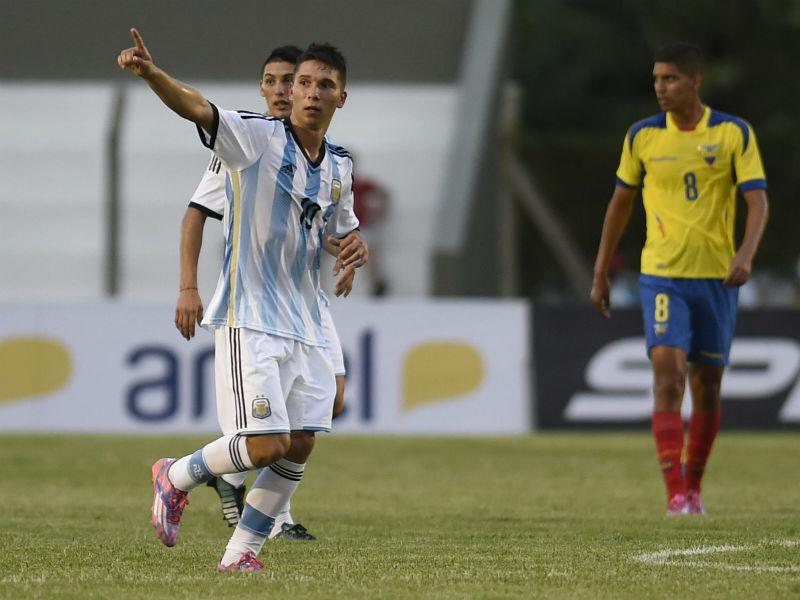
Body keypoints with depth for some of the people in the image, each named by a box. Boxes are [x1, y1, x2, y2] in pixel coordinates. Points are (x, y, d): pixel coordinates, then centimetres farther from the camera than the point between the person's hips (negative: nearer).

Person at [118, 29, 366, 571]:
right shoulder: (259, 136, -10)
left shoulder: (340, 165, 10)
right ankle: (177, 477, 15)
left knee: (299, 447, 2)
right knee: (265, 445, -13)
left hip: (305, 324, 7)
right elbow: (199, 109, -27)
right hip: (249, 318, -7)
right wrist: (151, 73, -46)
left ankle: (241, 554, 15)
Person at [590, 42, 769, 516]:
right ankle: (676, 495, -20)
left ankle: (694, 487, 27)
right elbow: (621, 203, 13)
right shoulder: (642, 136, 2)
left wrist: (746, 254, -27)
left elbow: (758, 200, -8)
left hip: (717, 278, 1)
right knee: (668, 373, -17)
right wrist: (601, 274, 14)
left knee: (708, 387, 9)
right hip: (662, 276, -1)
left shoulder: (735, 133, -2)